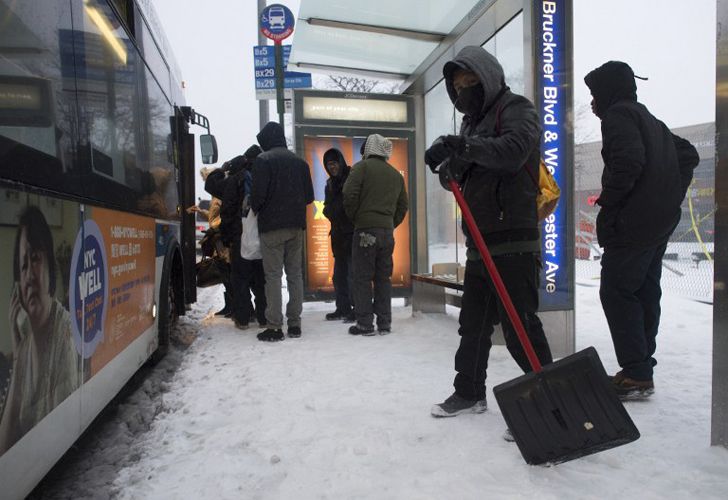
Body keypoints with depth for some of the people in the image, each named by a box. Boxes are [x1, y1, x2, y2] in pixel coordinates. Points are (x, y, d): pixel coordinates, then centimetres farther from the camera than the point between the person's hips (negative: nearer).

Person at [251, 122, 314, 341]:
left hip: (272, 226, -5)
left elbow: (259, 193, -13)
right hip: (296, 225, 5)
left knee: (273, 275, -2)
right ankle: (294, 323, 13)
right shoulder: (299, 161, 12)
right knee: (295, 274, 9)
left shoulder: (263, 160, -5)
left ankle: (275, 326, -1)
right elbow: (309, 196, 11)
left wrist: (254, 208, 6)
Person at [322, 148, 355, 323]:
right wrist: (330, 212, 3)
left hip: (352, 233, -8)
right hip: (338, 234, 8)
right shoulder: (330, 184, 17)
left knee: (353, 273, -10)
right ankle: (343, 308, 22)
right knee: (339, 274, 12)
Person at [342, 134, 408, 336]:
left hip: (365, 230, -5)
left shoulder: (362, 166, -3)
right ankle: (384, 323, 13)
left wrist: (354, 217, 2)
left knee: (362, 277, 0)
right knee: (383, 277, 11)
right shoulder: (396, 174, 16)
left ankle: (364, 324, 2)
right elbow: (403, 206, 15)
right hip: (388, 231, 6)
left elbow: (350, 194, -13)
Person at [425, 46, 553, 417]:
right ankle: (469, 392, 27)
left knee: (519, 324, -8)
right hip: (480, 241, 9)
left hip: (513, 240, -8)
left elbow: (514, 150, -22)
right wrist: (449, 160, -6)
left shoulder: (515, 108, 0)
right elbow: (458, 178, 15)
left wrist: (467, 146, -32)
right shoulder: (472, 121, 24)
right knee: (473, 321, 14)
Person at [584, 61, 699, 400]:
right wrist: (672, 196, 18)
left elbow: (628, 160, -23)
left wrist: (608, 203, -15)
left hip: (633, 222, -10)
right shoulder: (651, 121, 23)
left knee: (617, 292, -7)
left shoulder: (618, 114, -6)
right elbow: (688, 155, 25)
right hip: (661, 222, 10)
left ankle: (637, 375, -5)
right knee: (645, 292, 12)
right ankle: (642, 367, 19)